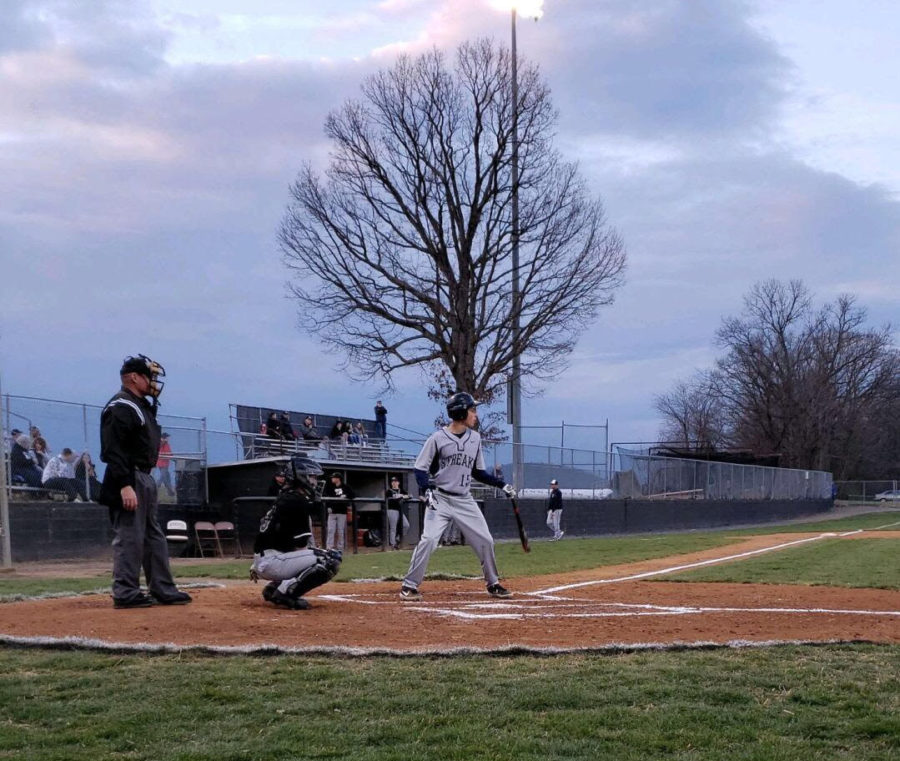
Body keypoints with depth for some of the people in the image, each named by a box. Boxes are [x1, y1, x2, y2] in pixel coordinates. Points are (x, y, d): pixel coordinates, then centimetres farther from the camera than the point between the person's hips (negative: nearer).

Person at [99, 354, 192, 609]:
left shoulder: (143, 406, 19)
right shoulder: (120, 407, -13)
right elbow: (112, 451, -21)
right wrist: (125, 485, -26)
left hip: (145, 480, 11)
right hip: (128, 480, -11)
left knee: (154, 537, 13)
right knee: (129, 537, -8)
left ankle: (163, 589, 18)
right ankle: (126, 593, -3)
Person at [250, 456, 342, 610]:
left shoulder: (284, 499, 18)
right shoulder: (298, 502, -13)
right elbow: (300, 546, -14)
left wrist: (257, 566, 31)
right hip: (272, 561, -10)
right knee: (332, 559, -17)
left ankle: (274, 587, 12)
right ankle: (285, 592, -16)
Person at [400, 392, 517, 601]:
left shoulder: (475, 438, 7)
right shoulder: (438, 438, -8)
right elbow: (420, 468, -5)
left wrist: (501, 485, 8)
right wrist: (426, 490, -22)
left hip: (464, 501, 5)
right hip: (440, 499, -5)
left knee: (485, 540, 4)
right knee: (429, 540, -18)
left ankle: (493, 584, 21)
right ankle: (409, 586, -8)